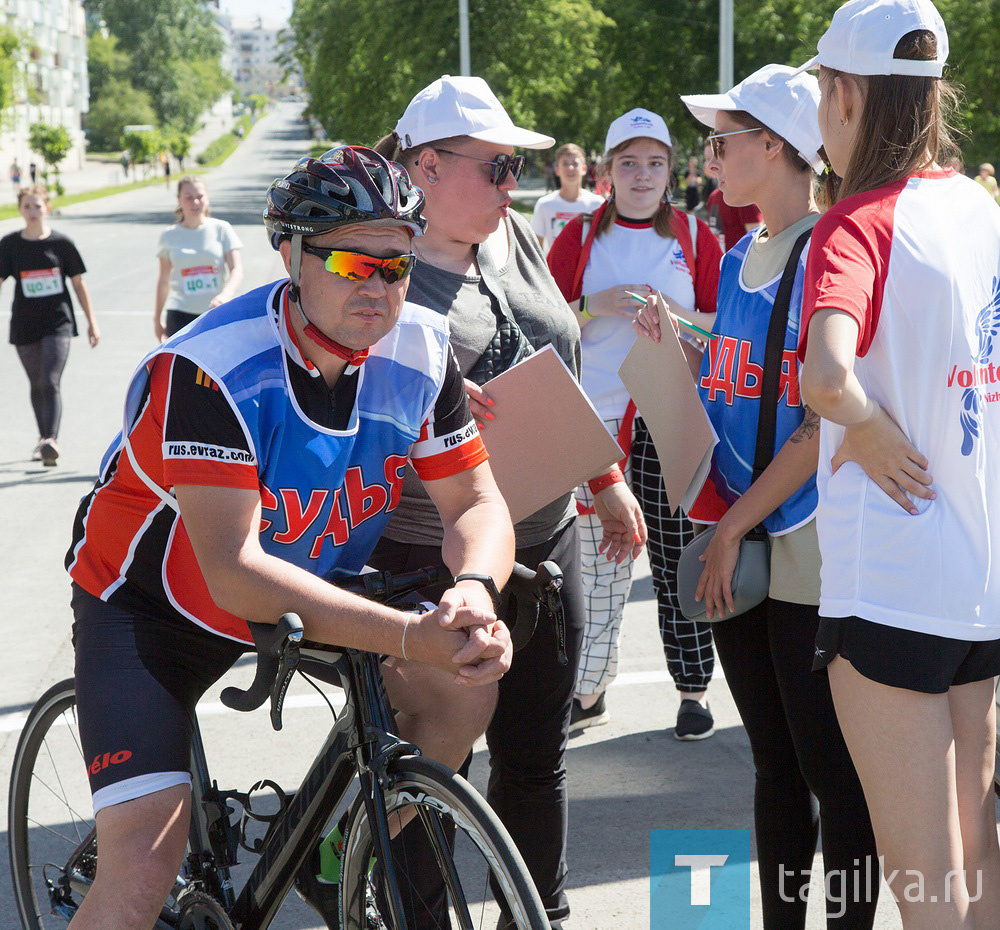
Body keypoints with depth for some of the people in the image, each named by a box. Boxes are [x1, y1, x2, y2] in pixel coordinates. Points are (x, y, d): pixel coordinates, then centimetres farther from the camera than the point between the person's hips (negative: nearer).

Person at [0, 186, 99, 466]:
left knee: (50, 382, -15)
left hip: (58, 322, -3)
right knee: (37, 385, 13)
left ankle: (51, 442, -22)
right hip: (24, 325, 3)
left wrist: (92, 322, 6)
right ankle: (43, 439, 29)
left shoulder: (61, 243, -2)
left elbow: (78, 283, 5)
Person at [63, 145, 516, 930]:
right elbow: (234, 573, -37)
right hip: (151, 604, -5)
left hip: (313, 584, 5)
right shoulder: (211, 369, -32)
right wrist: (410, 635, -46)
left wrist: (472, 592, -37)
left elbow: (478, 502, -12)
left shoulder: (421, 350, -15)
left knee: (467, 677, -15)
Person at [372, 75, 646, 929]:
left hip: (544, 540, 6)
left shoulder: (516, 237, 9)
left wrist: (607, 478, 20)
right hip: (429, 560, -6)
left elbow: (565, 368, 18)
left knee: (536, 755, 16)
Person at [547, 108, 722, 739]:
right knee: (598, 554, 4)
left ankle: (695, 689, 10)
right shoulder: (580, 236, 8)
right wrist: (595, 305, -12)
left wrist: (671, 315, -13)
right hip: (594, 415, 1)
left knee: (678, 556, 0)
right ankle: (590, 688, 14)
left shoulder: (695, 236, 7)